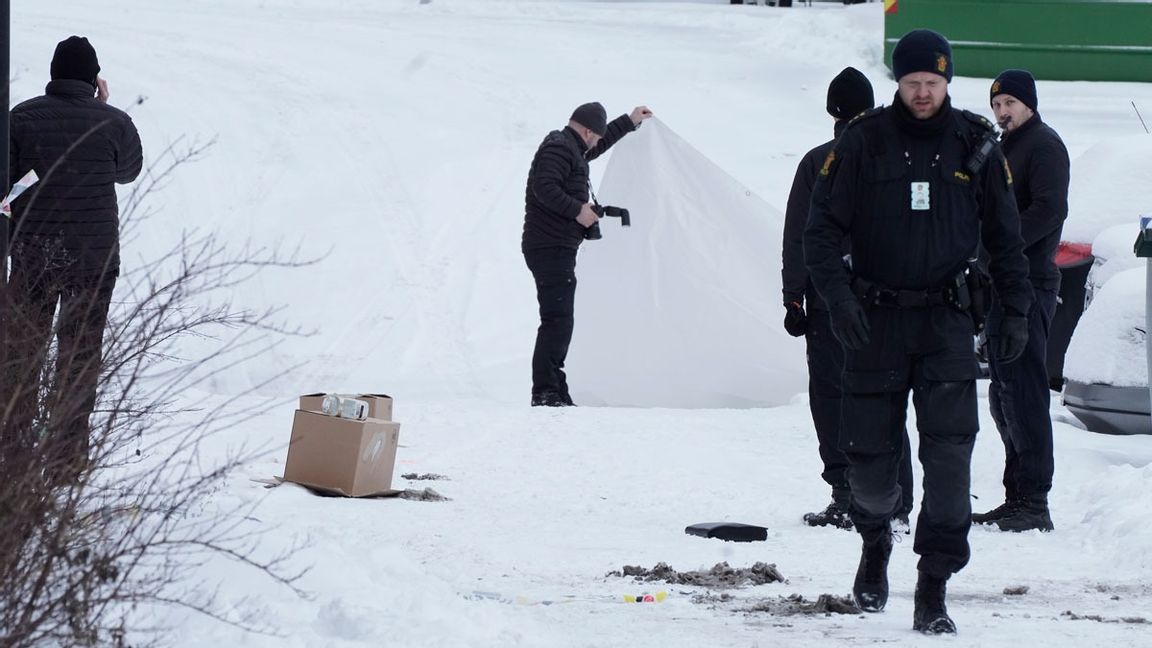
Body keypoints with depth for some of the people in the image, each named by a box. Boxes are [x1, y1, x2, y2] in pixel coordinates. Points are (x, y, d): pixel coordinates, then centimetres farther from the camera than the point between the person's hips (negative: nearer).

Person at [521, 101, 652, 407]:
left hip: (557, 248, 11)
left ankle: (554, 392, 16)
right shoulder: (559, 149, -11)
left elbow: (601, 144, 42)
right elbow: (545, 188, -25)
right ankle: (545, 391, -18)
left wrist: (630, 121, 48)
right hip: (552, 247, -11)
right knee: (557, 321, -15)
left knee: (559, 322, 12)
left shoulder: (572, 149, 22)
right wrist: (578, 211, -18)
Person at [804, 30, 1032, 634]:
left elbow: (1004, 235, 10)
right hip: (875, 319, 0)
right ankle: (875, 540, 37)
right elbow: (821, 227, -4)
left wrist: (1016, 308, 4)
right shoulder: (863, 142, -3)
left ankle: (933, 589, -9)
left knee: (949, 452, -13)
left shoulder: (975, 145, 3)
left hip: (946, 319, 1)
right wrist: (835, 291, -18)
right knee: (869, 454, 3)